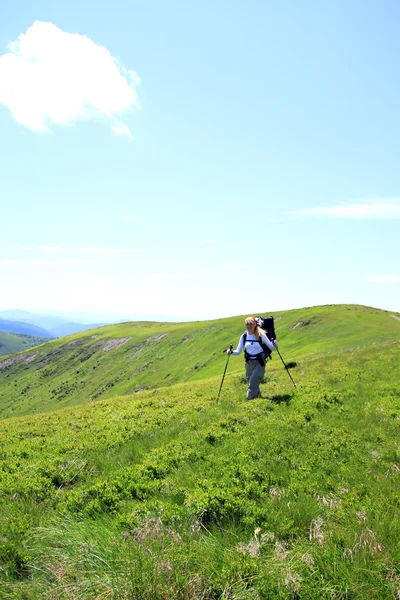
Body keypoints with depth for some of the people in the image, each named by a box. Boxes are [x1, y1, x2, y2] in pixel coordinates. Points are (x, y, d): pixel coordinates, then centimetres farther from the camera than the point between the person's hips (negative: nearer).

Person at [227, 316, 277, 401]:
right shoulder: (244, 336, -1)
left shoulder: (261, 335, -11)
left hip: (259, 362, -4)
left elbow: (272, 347, -10)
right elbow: (238, 352, 0)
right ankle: (258, 396, 40)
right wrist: (231, 352, -19)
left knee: (252, 384, -13)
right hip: (249, 362, 5)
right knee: (250, 384, 15)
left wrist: (274, 344, -31)